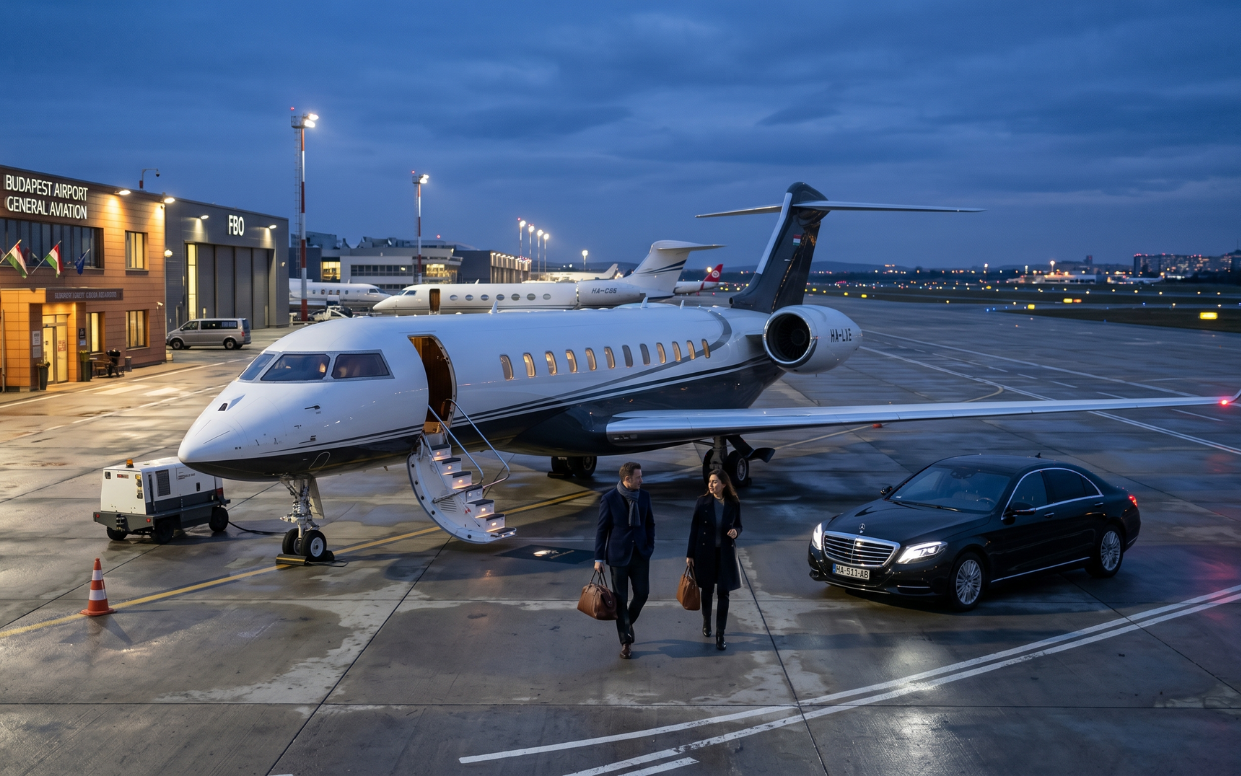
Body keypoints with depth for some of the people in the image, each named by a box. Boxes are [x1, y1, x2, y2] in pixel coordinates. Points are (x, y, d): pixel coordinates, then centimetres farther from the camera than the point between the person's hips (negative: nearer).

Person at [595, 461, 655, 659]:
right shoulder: (609, 499, -10)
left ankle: (629, 623, 33)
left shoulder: (644, 496, 1)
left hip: (640, 554, 3)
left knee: (642, 593, 3)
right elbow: (602, 529, -6)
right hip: (618, 555, -3)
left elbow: (650, 523, 11)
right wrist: (598, 558, -6)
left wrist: (650, 546, 2)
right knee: (621, 599, 3)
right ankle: (625, 641, 14)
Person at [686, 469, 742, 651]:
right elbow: (694, 528, -3)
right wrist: (690, 554, -3)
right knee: (707, 590, 13)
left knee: (723, 593, -1)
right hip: (705, 552, 0)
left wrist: (736, 532, -17)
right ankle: (706, 624, 36)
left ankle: (720, 635, 5)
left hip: (726, 553, 0)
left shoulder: (734, 503, -5)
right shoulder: (702, 502, -7)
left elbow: (738, 525, 8)